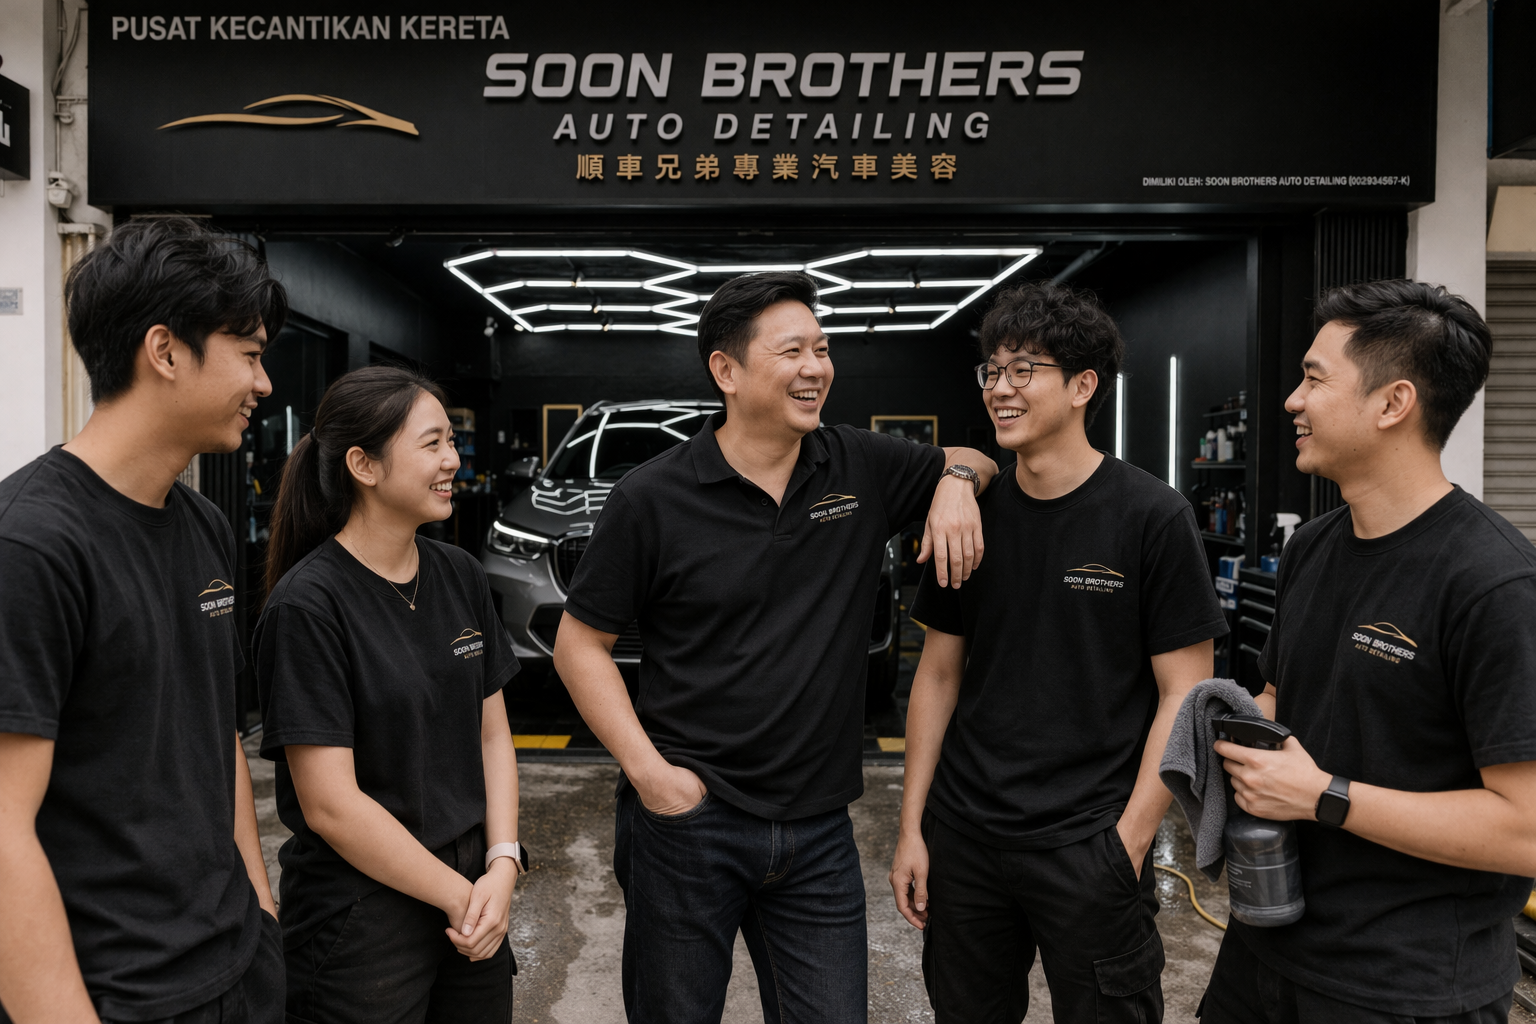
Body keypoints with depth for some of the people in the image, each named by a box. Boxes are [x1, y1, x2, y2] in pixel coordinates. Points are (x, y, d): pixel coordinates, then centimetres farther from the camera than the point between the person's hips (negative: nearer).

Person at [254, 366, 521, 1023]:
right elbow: (331, 804, -18)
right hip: (359, 914, -6)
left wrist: (501, 867, -6)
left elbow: (492, 733, 5)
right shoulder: (308, 605, -17)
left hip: (471, 893, 6)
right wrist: (460, 895, -12)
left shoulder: (461, 577, 2)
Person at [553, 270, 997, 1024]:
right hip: (687, 821, -2)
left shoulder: (863, 469, 0)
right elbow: (580, 644, -3)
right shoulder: (652, 500, -9)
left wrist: (957, 480, -6)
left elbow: (971, 461, 18)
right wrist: (648, 770, -12)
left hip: (818, 830, 3)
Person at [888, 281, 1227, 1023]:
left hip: (1089, 848, -3)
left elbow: (1184, 694, -8)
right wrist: (912, 825, 5)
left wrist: (1127, 847, -12)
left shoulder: (1151, 516, -9)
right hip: (964, 836, 4)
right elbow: (938, 674, 7)